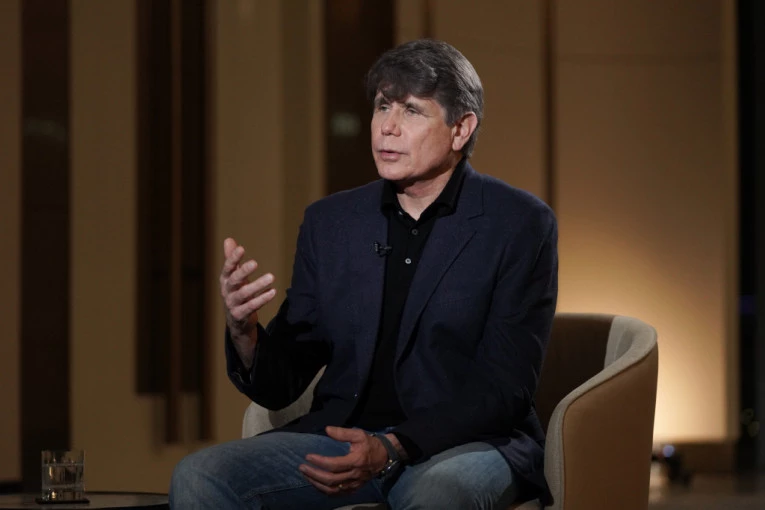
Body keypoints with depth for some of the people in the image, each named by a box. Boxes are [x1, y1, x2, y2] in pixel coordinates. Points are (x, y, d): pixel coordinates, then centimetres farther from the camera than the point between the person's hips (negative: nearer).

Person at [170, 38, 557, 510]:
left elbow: (504, 388, -10)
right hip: (342, 436, 4)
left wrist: (392, 449, -24)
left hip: (464, 441, -4)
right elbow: (280, 386, 8)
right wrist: (243, 329, -15)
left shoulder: (520, 225, -3)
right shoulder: (329, 222, 9)